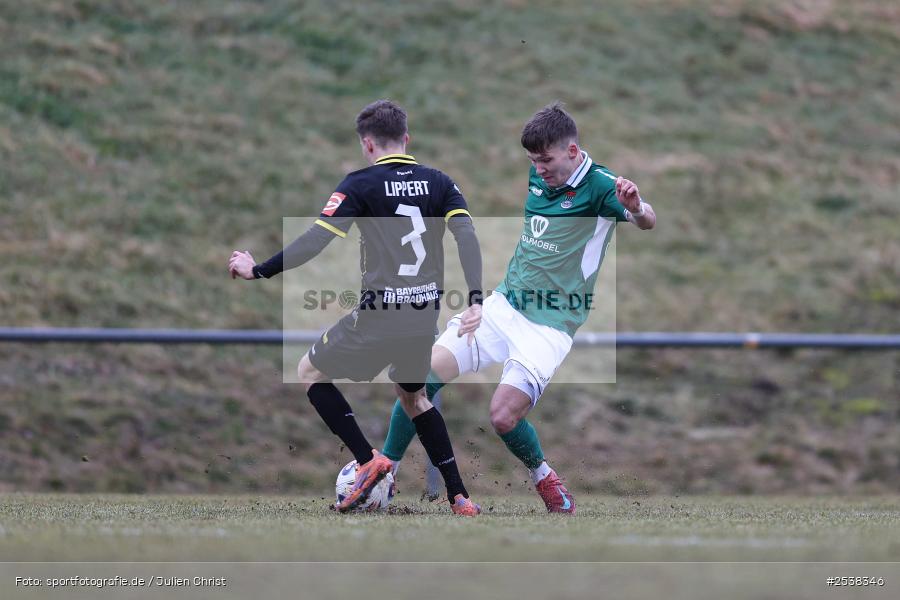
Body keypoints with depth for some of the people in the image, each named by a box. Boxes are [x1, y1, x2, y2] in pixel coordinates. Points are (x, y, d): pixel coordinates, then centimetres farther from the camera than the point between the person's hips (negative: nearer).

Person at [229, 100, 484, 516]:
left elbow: (316, 240, -13)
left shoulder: (361, 184, -6)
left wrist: (258, 271, -3)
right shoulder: (438, 182, 7)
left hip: (378, 316, -5)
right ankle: (459, 498, 17)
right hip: (426, 316, 6)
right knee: (413, 397, 27)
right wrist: (475, 300, -12)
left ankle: (368, 461, 1)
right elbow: (466, 236, -6)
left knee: (309, 373, 15)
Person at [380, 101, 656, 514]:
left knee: (503, 416, -19)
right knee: (425, 373, -9)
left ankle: (543, 476, 12)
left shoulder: (598, 186, -13)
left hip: (549, 326, -6)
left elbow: (646, 221, -32)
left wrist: (637, 209, -51)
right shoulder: (536, 180, 7)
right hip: (503, 306, 6)